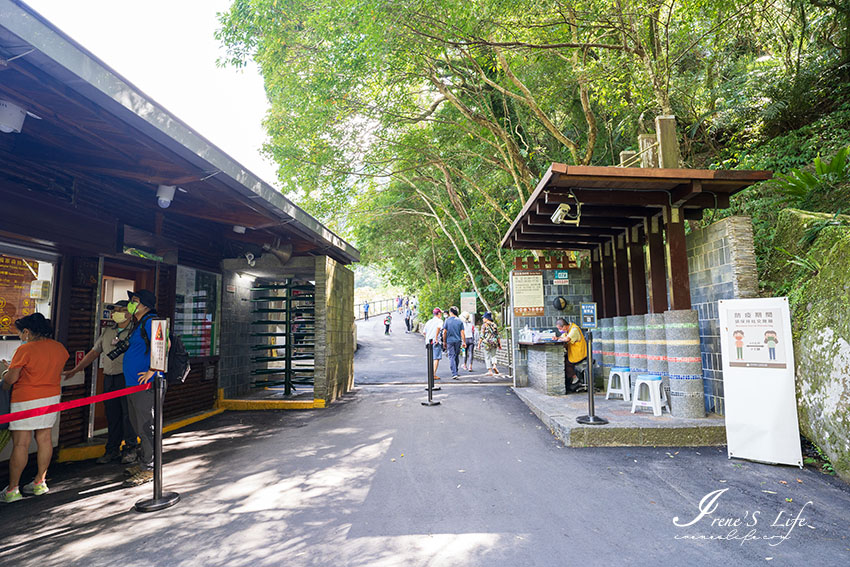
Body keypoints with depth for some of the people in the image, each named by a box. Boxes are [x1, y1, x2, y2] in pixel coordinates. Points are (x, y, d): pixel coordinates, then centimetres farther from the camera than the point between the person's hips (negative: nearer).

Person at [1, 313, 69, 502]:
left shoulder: (25, 349, -15)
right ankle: (40, 483, 21)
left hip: (26, 399, -6)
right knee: (44, 438, 12)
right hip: (52, 396, 6)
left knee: (20, 444, 0)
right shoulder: (59, 348, 4)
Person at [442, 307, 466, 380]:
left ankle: (454, 374, -12)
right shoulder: (460, 321, 2)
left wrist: (444, 342, 5)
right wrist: (464, 342, 2)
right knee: (456, 357, 17)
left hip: (450, 341, -2)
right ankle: (456, 372, 28)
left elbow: (444, 332, -3)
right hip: (458, 341, 2)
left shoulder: (447, 320, -2)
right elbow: (462, 332, -2)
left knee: (451, 357, -2)